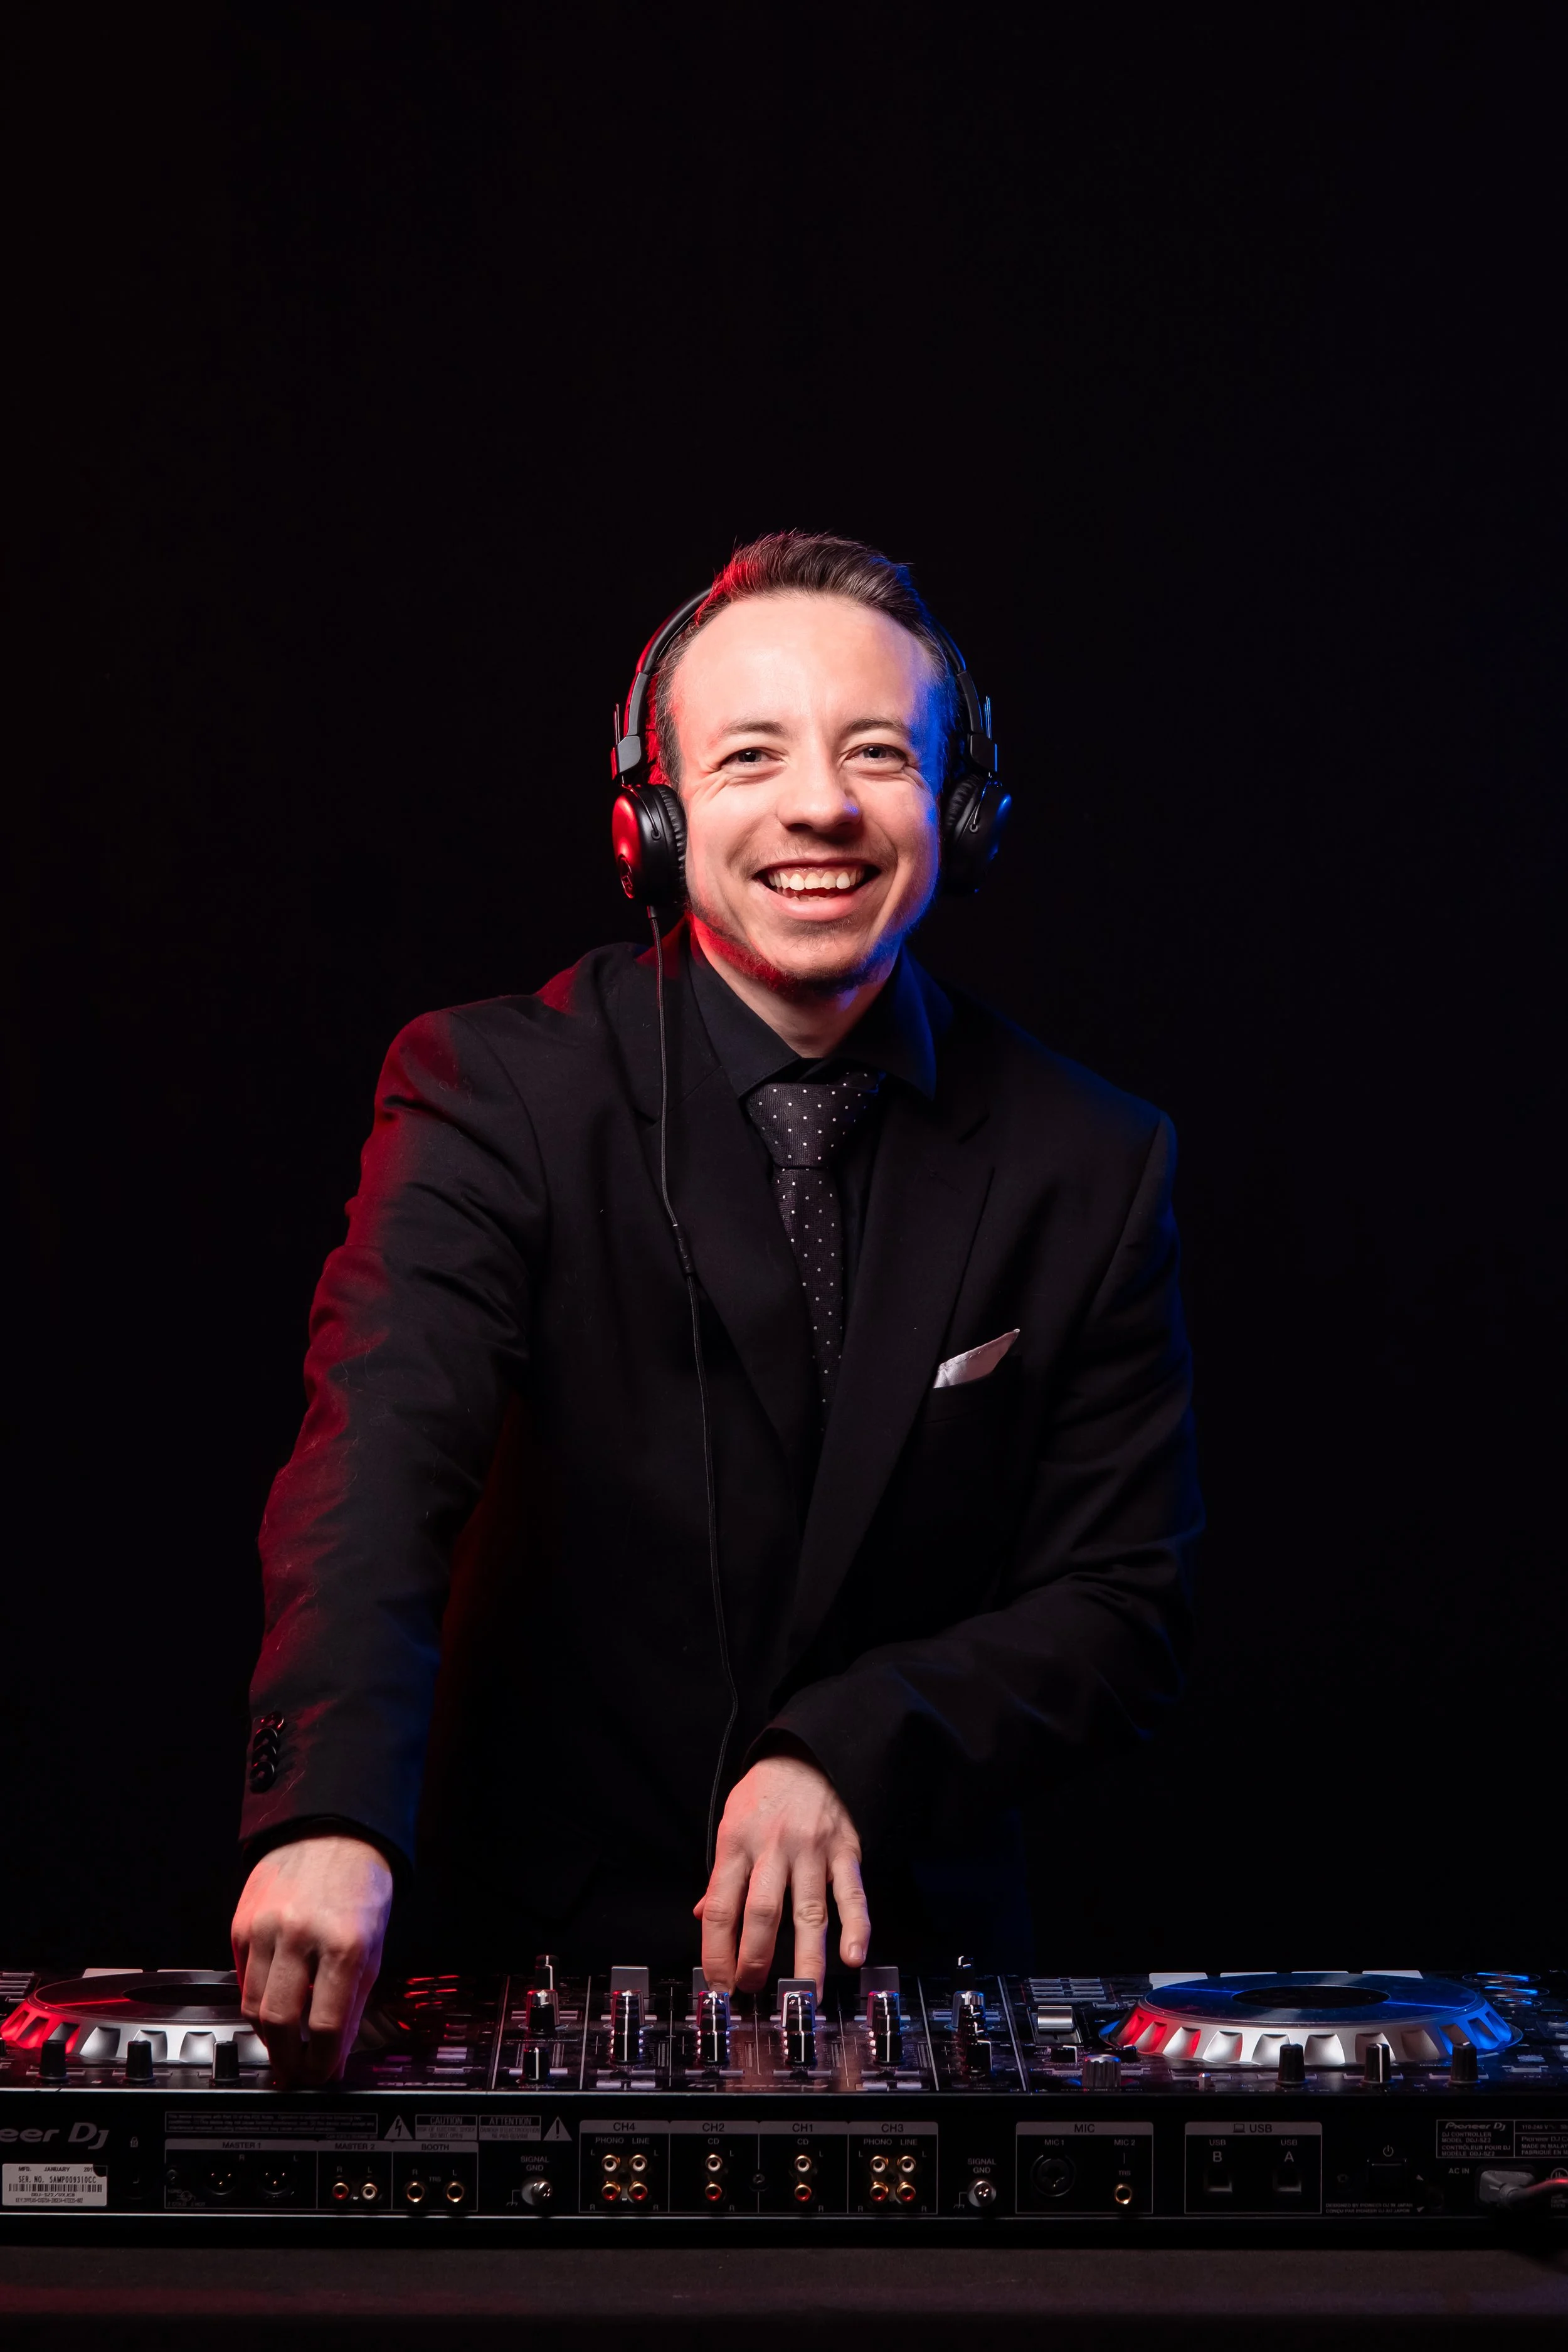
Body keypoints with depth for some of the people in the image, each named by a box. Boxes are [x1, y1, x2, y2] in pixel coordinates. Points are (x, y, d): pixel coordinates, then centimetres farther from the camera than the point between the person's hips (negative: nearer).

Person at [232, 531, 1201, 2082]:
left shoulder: (1089, 1166, 1)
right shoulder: (493, 1090, -5)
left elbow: (1120, 1604, 2)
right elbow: (380, 1454, -20)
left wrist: (851, 1754, -16)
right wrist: (332, 1818, -38)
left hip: (903, 1966, 1)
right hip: (535, 1942, -1)